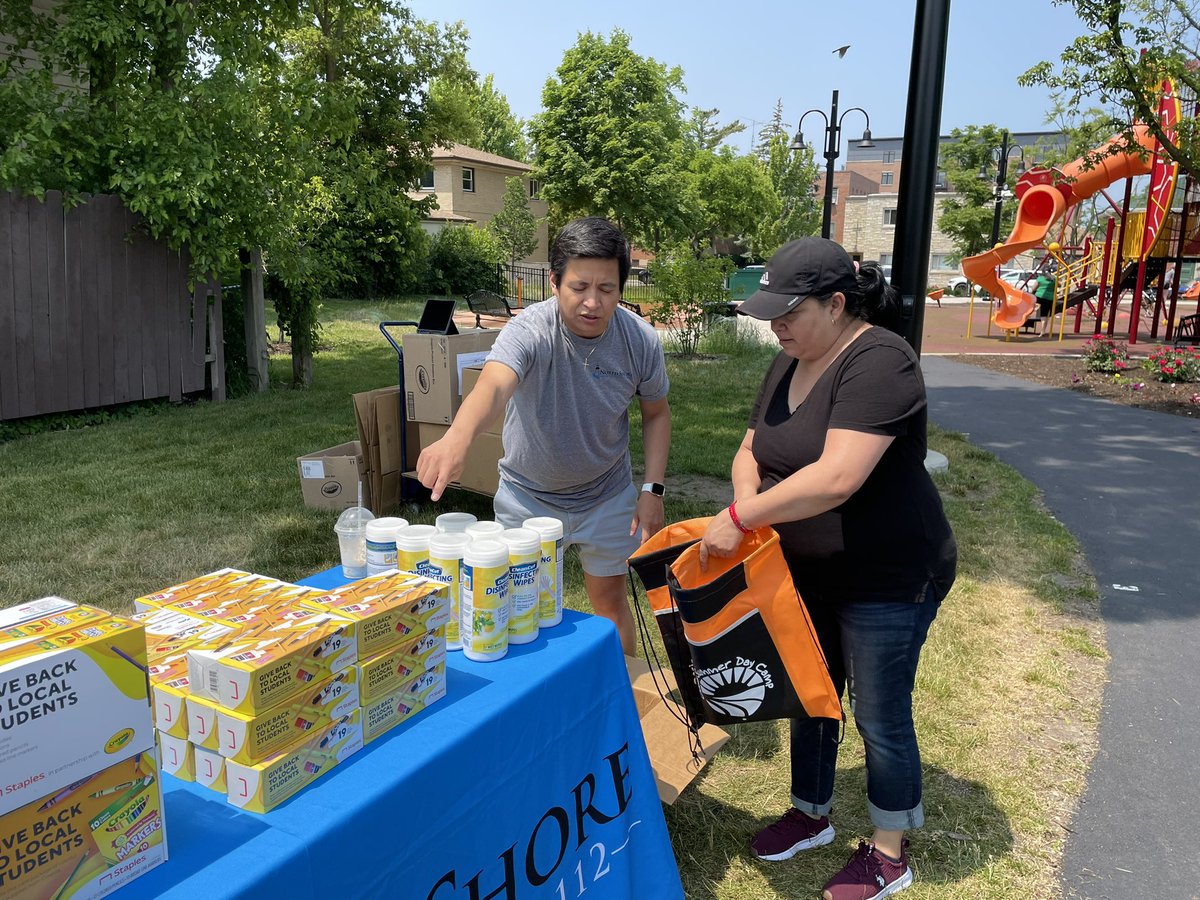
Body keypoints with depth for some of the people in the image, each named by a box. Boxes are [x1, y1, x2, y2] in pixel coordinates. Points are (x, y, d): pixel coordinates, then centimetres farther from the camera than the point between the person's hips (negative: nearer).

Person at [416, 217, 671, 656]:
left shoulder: (641, 340, -17)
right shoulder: (530, 331, -29)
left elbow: (656, 413, 0)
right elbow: (493, 384, -50)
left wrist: (652, 489, -8)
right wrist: (457, 436, -71)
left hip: (608, 496, 2)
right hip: (528, 495, -2)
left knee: (610, 599, 14)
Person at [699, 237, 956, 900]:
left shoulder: (878, 365, -25)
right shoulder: (789, 363, 3)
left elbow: (836, 477, -35)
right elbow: (751, 451, 7)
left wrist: (739, 518, -29)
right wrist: (748, 497, -15)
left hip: (887, 579, -8)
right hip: (807, 573, 8)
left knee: (879, 716, 8)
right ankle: (810, 814, 42)